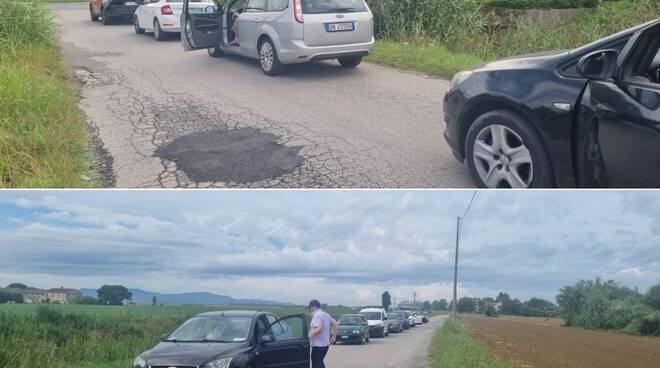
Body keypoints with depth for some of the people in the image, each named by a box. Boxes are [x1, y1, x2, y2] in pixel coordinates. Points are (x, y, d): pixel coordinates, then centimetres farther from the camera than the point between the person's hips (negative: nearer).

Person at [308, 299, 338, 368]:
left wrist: (309, 336, -21)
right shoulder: (325, 315, 14)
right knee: (319, 362, 22)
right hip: (326, 343, 10)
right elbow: (336, 324, 16)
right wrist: (334, 336, 17)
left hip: (318, 345, -10)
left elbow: (319, 329, -28)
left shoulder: (317, 315, -15)